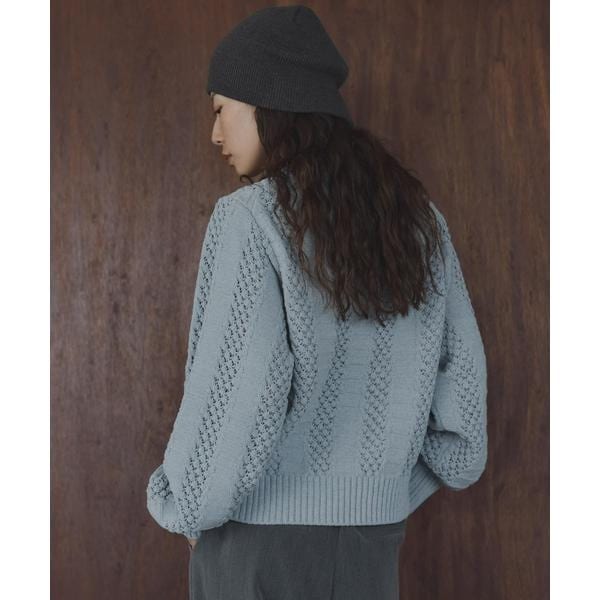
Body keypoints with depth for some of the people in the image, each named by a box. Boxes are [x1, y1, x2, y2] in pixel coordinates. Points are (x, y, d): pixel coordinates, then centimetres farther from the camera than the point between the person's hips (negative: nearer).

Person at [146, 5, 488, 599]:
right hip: (373, 531, 6)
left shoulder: (251, 218, -15)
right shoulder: (416, 215, 3)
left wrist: (184, 505, -4)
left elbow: (235, 396, -20)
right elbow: (459, 368, 5)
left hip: (260, 533, -5)